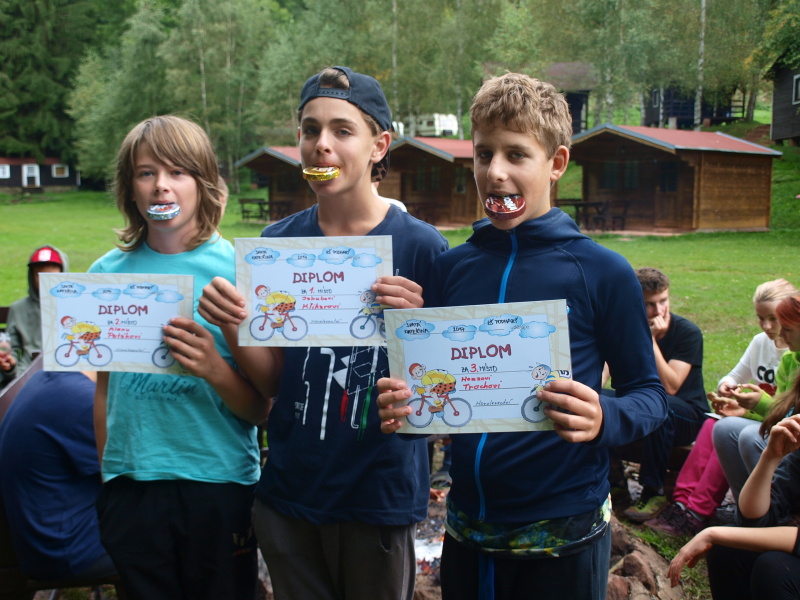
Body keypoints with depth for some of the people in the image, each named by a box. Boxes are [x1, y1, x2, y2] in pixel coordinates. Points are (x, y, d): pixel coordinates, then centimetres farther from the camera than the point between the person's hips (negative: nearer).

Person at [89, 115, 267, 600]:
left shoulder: (240, 269, -7)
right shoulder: (108, 273, 3)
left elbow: (262, 410, -8)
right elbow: (105, 387, 12)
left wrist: (215, 370, -26)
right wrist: (107, 477, 13)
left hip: (220, 485, -2)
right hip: (130, 485, 3)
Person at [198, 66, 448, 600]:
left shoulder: (420, 245, -11)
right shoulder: (278, 243, 0)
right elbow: (272, 377, 3)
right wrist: (234, 329, -16)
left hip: (381, 496, -3)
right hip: (290, 491, 3)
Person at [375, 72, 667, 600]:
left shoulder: (603, 272, -8)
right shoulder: (452, 267, 2)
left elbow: (650, 393, -4)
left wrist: (603, 421, -24)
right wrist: (401, 407, -11)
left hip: (563, 532, -3)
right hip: (467, 527, 3)